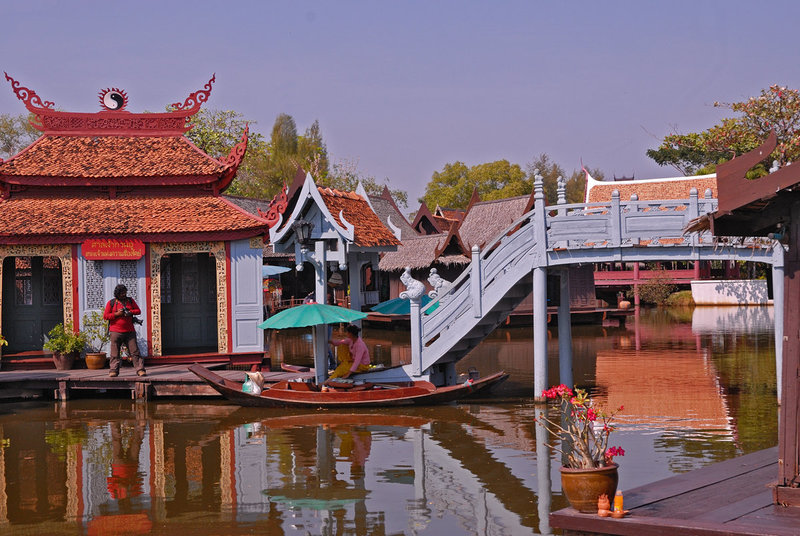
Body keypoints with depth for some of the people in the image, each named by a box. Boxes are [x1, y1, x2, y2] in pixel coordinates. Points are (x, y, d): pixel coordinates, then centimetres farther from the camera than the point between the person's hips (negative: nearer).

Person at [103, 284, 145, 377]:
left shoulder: (130, 301, 12)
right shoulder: (111, 303, 3)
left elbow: (138, 310, 11)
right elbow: (105, 316, 0)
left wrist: (130, 312, -8)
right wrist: (116, 314, -13)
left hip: (129, 331, 2)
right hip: (116, 332, -2)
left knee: (134, 351, -2)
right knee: (115, 352, 0)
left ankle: (140, 369, -3)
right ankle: (113, 370, 5)